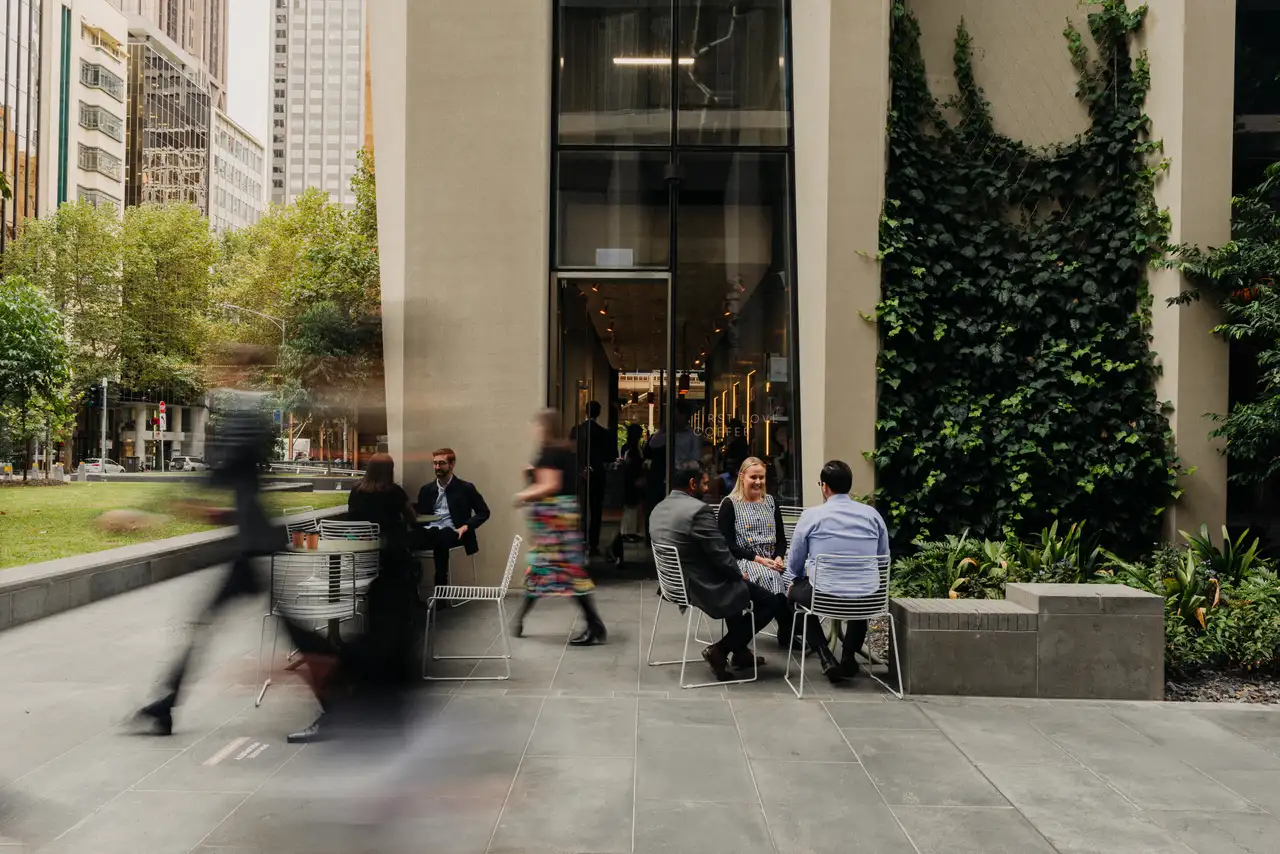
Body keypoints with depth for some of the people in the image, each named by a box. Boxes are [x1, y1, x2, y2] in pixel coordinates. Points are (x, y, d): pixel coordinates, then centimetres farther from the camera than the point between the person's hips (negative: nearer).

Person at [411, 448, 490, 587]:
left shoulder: (465, 488, 7)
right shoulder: (426, 490, 18)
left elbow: (484, 512, 7)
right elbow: (419, 516, 20)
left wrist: (466, 526, -8)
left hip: (452, 532, -3)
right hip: (430, 531, 3)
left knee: (440, 539, -40)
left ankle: (441, 591, -31)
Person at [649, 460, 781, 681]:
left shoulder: (658, 509, 5)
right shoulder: (699, 509, -23)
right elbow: (720, 554, -21)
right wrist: (740, 574, 0)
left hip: (675, 584, 9)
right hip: (704, 588, -9)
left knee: (734, 584, 33)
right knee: (769, 602, 3)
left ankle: (739, 651, 37)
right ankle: (720, 649, 4)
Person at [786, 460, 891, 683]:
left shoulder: (811, 515, -5)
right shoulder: (872, 514, 3)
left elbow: (794, 564, 5)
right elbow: (884, 559, 13)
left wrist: (796, 581, 28)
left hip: (823, 595, -3)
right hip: (866, 600, 3)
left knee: (795, 590, 30)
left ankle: (826, 657, 14)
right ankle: (849, 657, 27)